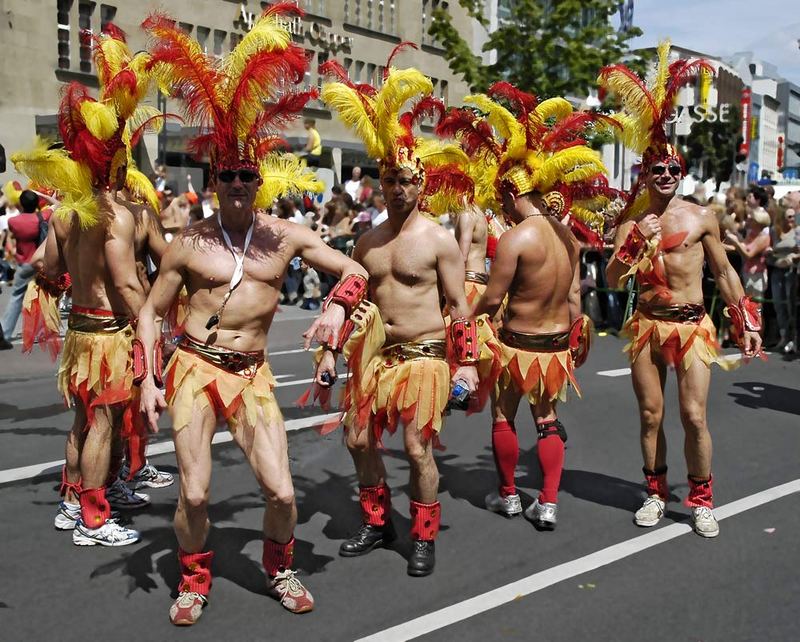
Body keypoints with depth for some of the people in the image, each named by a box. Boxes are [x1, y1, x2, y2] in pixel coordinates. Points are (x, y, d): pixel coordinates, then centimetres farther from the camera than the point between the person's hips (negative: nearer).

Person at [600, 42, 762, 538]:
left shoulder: (701, 217, 1)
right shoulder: (632, 223, 3)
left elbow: (724, 271, 7)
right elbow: (613, 279, -4)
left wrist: (746, 321, 4)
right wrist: (635, 244, -18)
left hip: (693, 325, -1)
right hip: (647, 326, 2)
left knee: (695, 417, -6)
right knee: (651, 415, 8)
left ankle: (702, 501, 10)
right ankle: (657, 493, 23)